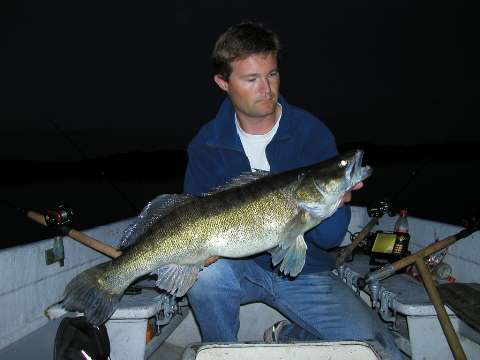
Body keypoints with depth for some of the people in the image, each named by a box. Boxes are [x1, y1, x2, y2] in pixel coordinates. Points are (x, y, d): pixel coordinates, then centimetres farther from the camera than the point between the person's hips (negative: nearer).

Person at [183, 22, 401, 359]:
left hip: (303, 270, 0)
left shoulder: (311, 132, -12)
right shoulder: (208, 143, -7)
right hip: (238, 265, 1)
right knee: (205, 271, -32)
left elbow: (329, 238, -14)